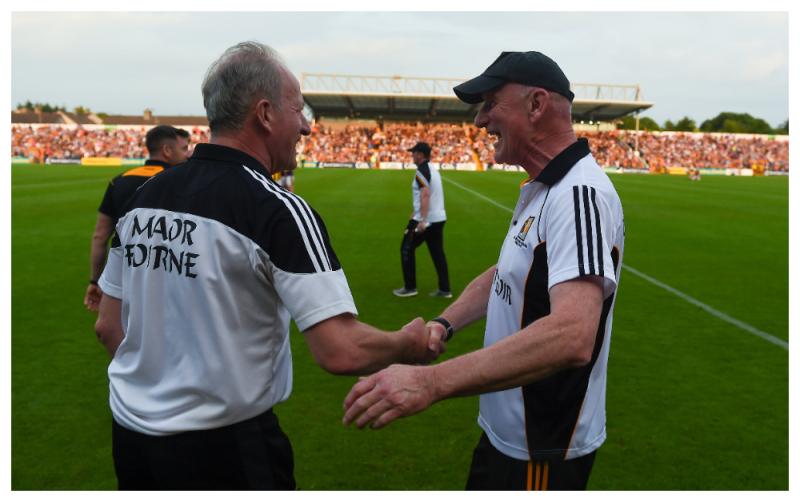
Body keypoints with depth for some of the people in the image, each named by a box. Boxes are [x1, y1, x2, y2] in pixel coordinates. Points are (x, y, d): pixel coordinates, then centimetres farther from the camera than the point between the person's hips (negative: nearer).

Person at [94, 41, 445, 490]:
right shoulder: (278, 209, -20)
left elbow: (108, 326, 8)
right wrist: (408, 344, -6)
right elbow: (343, 353, -26)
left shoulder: (144, 195, 0)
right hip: (225, 447, -5)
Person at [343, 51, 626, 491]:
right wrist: (442, 325, 0)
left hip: (543, 451, -9)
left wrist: (432, 381, -43)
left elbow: (571, 337, -39)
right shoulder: (538, 190, 8)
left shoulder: (580, 194, -26)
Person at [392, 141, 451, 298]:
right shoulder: (433, 170, 15)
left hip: (426, 220, -9)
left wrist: (422, 220, -33)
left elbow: (425, 194, -26)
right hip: (439, 218, 9)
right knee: (438, 252, 11)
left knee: (407, 249, 5)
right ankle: (444, 289, 12)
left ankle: (410, 287, 9)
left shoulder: (421, 171, -14)